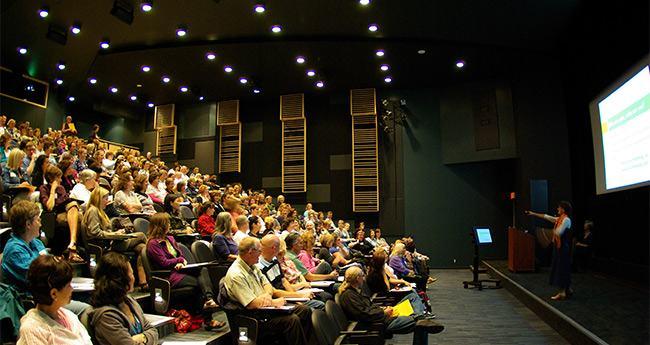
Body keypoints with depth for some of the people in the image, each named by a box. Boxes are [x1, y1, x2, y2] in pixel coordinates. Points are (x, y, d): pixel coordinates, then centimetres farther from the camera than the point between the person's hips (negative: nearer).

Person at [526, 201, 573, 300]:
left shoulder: (566, 220, -16)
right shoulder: (559, 219, 11)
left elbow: (559, 233, -21)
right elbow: (546, 217, 19)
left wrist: (554, 230, 0)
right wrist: (533, 213, 23)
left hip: (563, 247, -9)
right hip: (558, 246, 9)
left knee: (562, 269, -4)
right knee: (560, 268, 14)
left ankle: (562, 293, 1)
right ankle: (568, 289, 25)